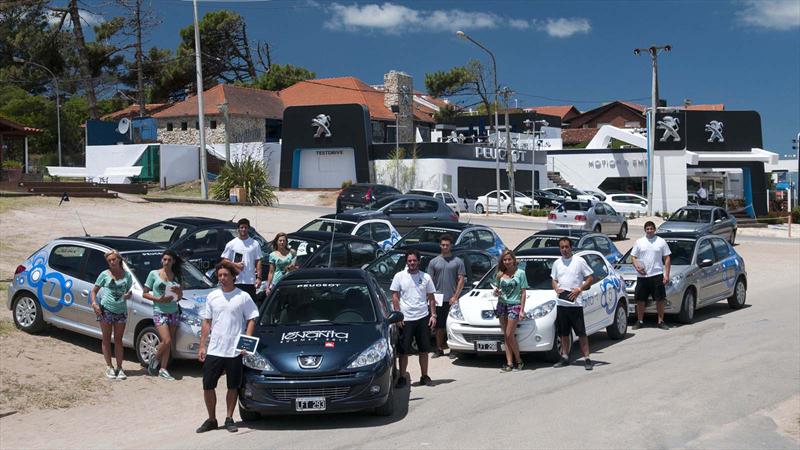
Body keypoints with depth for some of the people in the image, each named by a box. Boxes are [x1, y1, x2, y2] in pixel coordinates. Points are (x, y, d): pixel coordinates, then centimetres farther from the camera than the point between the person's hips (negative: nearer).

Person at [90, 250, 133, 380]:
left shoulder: (127, 275, 5)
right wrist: (94, 303, -13)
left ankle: (119, 368, 10)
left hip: (121, 311, 2)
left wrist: (128, 295, -9)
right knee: (106, 339, 4)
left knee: (118, 340, 6)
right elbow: (94, 290, 3)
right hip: (106, 310, -2)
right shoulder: (105, 274, 0)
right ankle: (109, 367, 11)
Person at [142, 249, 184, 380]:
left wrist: (178, 291, -8)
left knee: (168, 343, 4)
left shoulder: (176, 276, 10)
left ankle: (163, 369, 11)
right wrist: (158, 299, -14)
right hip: (159, 311, -4)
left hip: (173, 312, 4)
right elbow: (145, 293, 1)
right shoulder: (154, 274, 0)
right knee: (166, 341, -14)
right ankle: (154, 358, 12)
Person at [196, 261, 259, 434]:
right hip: (214, 350, 3)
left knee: (233, 387, 7)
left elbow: (251, 321, 0)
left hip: (235, 351, -3)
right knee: (208, 386, 3)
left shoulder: (243, 297, -1)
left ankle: (229, 419, 20)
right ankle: (211, 419, 17)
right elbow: (206, 323, 12)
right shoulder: (212, 297, 8)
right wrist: (202, 346, 7)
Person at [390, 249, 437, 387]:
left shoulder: (426, 277, 6)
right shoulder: (399, 276, 1)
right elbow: (395, 297, 1)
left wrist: (433, 315, 1)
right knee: (403, 351, 1)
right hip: (405, 319, -2)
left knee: (424, 350, 7)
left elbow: (431, 298, 11)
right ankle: (402, 378, 8)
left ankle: (424, 376, 17)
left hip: (423, 318, 2)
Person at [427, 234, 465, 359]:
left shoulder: (458, 262, 3)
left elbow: (461, 280, 0)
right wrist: (431, 296, -3)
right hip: (438, 299, 2)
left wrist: (455, 296, -9)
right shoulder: (434, 262, 9)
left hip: (452, 299, -2)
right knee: (439, 326, 6)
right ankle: (439, 349, 14)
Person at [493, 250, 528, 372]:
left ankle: (519, 360, 3)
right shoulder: (500, 274, 10)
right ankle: (509, 363, 2)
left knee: (509, 335, -11)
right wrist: (496, 293, -6)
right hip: (502, 305, 4)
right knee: (506, 335, 2)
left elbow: (523, 293, -2)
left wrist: (522, 310, -8)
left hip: (514, 305, -4)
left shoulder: (520, 273, 0)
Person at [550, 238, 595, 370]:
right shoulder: (557, 263, 12)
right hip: (561, 303, 5)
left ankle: (587, 359, -1)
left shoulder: (579, 261, -2)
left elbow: (590, 278, -1)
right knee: (563, 333, 11)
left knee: (581, 332, -4)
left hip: (575, 303, -5)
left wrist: (579, 290, -13)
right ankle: (565, 357, 20)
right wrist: (556, 289, -1)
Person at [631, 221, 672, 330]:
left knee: (660, 299, -1)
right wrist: (637, 266, -10)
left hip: (657, 275, -1)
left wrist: (667, 274, -3)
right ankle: (640, 321, 16)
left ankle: (661, 321, 8)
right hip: (642, 276, 1)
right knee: (640, 300, 4)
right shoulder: (639, 242, 10)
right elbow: (633, 257, 11)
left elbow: (667, 259, 5)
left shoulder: (661, 242, 6)